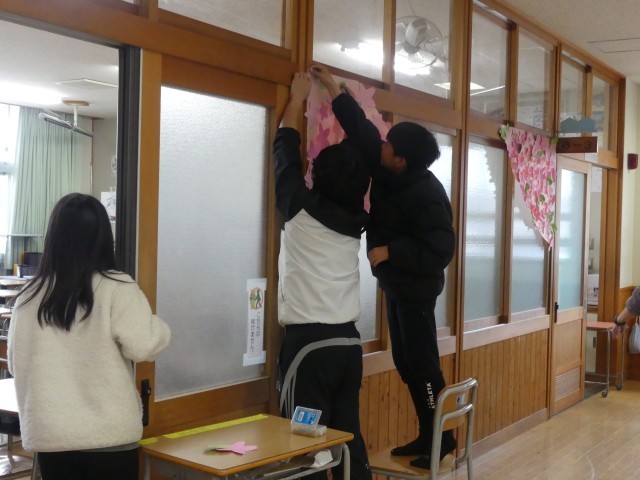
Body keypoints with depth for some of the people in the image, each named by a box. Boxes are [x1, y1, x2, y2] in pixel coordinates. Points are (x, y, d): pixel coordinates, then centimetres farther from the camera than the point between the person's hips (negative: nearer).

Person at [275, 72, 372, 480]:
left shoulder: (302, 211, -9)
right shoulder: (355, 219, 5)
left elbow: (287, 156, 4)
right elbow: (356, 158, 18)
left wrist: (297, 99, 17)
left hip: (308, 342, -6)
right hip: (348, 341, 6)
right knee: (349, 436, 12)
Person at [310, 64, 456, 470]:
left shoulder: (426, 195, -24)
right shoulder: (387, 172, -1)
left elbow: (439, 250, -26)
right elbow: (362, 129, 7)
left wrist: (389, 252, -24)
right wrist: (333, 88, 7)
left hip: (416, 288, -9)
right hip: (396, 284, 9)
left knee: (422, 363, -5)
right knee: (406, 364, 12)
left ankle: (442, 438, 7)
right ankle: (427, 435, 21)